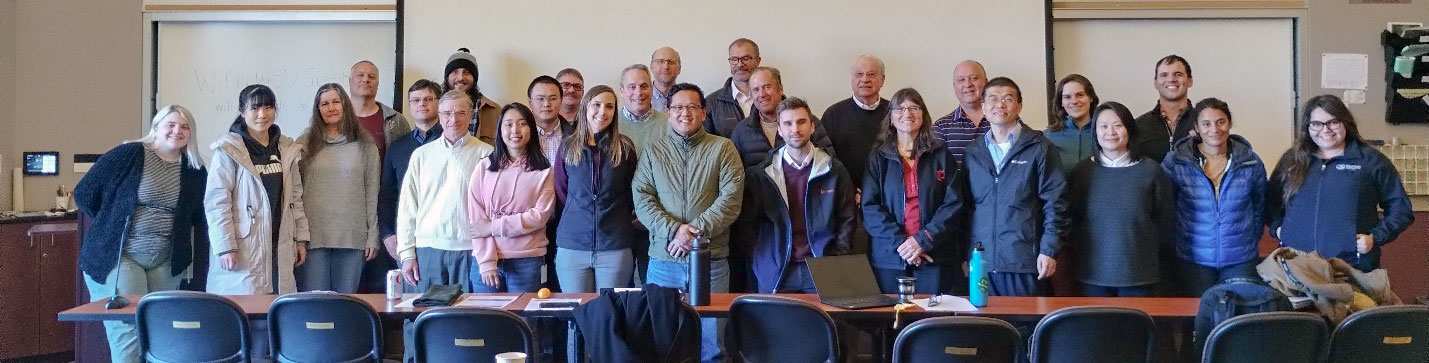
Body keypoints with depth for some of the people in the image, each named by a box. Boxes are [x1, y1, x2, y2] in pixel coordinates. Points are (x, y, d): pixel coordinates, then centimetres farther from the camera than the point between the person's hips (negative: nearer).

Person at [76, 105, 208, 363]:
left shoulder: (196, 172, 8)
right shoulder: (128, 155, -6)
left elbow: (199, 221, 16)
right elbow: (84, 194, -1)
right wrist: (111, 227, 5)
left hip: (165, 263, 4)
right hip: (118, 257, -4)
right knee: (128, 329, -10)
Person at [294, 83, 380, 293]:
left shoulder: (365, 145, 8)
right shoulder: (304, 144, 7)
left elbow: (372, 193, 7)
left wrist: (373, 236, 2)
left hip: (352, 237, 1)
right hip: (313, 237, 0)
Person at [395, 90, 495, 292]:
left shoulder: (486, 154, 3)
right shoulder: (421, 155, 12)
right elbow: (406, 208, 12)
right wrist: (407, 253, 5)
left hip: (470, 252, -2)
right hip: (427, 250, 2)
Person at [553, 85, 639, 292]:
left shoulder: (625, 147, 3)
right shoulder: (568, 147, 5)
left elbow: (633, 192, 10)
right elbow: (560, 192, 11)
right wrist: (577, 219, 7)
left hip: (615, 247, -1)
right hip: (572, 246, 1)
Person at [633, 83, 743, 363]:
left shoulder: (723, 148, 5)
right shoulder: (652, 151, 10)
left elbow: (731, 198, -5)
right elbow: (641, 198, 0)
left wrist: (697, 231, -15)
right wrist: (673, 230, -14)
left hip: (712, 260, -1)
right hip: (664, 260, 1)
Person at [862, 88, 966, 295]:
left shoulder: (941, 155, 9)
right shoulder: (878, 157, 9)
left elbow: (953, 203, 1)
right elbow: (870, 207, 1)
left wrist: (923, 241, -11)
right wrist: (899, 242, -12)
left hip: (936, 256, 0)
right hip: (889, 257, 0)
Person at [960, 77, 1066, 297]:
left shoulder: (1040, 149, 2)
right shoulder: (973, 153, 13)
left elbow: (1054, 203, -1)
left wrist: (1049, 250, -8)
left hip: (1025, 262, -3)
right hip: (981, 261, 3)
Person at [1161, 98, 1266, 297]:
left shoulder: (1251, 162, 2)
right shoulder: (1176, 161, -5)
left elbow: (1259, 209, 14)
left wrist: (1251, 241, 12)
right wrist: (1177, 240, 3)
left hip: (1241, 259, 1)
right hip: (1194, 259, -1)